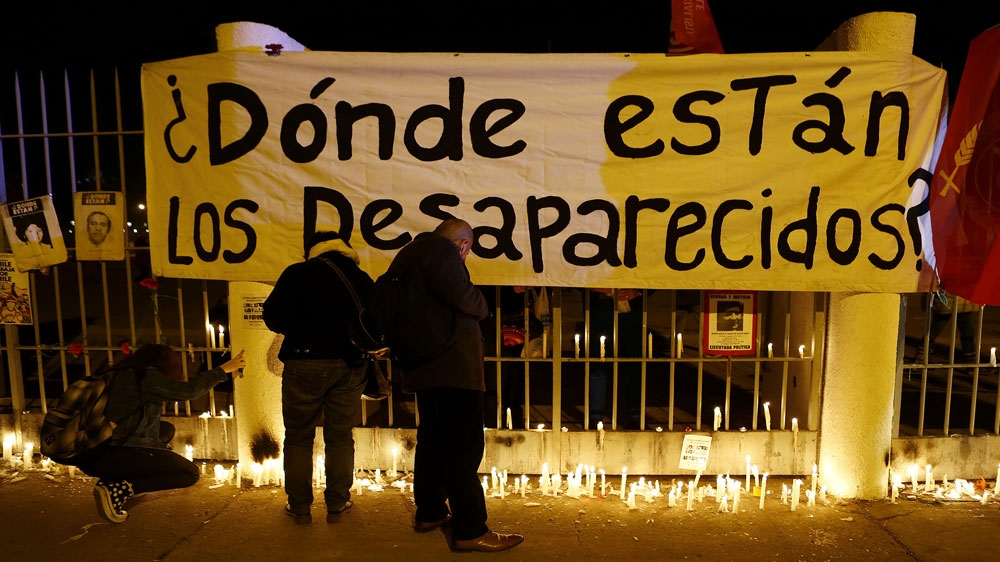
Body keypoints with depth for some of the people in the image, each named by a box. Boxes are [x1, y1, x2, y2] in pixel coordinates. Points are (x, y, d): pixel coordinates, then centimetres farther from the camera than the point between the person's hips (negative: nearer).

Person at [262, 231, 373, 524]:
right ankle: (337, 504, 15)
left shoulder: (297, 273, -1)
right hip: (349, 366, 2)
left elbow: (272, 316, -4)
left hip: (305, 362, -2)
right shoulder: (362, 279, 7)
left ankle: (299, 506, 14)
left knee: (298, 436, 10)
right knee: (340, 437, 12)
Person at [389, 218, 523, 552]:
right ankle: (470, 530, -5)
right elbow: (460, 295, -23)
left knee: (432, 438, 18)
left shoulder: (408, 255, 19)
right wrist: (481, 306, -5)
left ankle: (429, 513, 29)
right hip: (451, 365, -10)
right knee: (463, 446, -8)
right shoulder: (441, 249, -10)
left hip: (424, 366, 10)